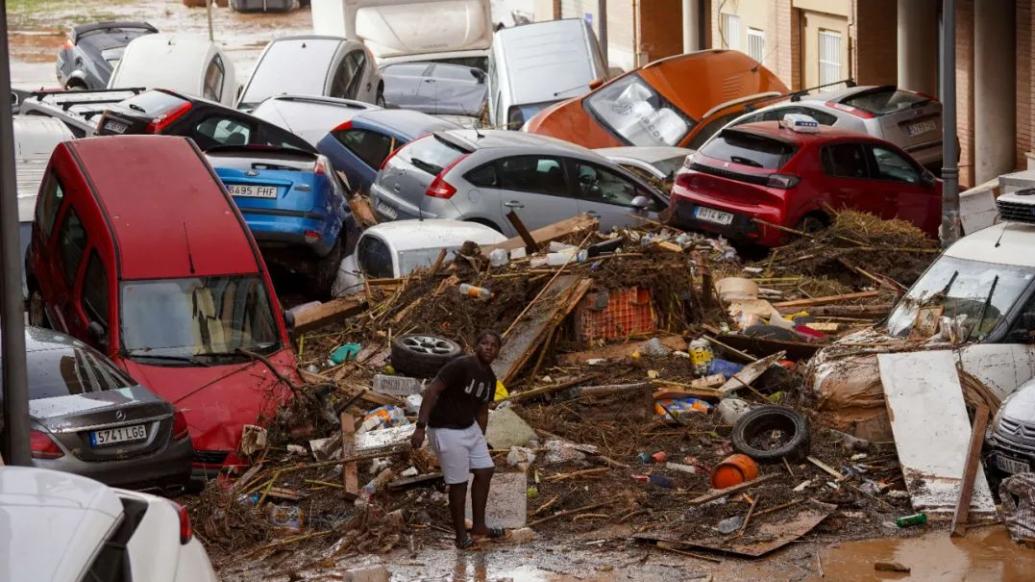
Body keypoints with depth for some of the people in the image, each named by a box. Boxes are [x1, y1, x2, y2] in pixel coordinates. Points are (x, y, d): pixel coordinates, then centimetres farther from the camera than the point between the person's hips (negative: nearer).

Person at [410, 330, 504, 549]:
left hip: (470, 427, 9)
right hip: (447, 430, -9)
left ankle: (478, 527, 23)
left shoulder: (490, 378, 4)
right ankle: (461, 536, 13)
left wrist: (481, 440, 21)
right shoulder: (460, 366, -22)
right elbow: (431, 391, -24)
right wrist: (420, 427, -29)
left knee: (485, 471, 10)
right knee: (459, 483, -2)